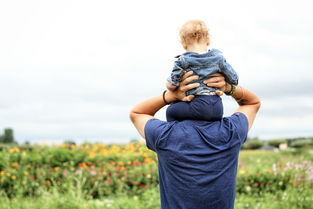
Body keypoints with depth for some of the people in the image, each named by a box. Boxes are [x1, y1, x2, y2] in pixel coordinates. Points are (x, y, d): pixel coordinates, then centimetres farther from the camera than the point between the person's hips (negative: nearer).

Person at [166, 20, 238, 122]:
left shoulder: (182, 61, -4)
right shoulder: (218, 57, 5)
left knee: (171, 111, 14)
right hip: (218, 107, 4)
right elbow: (233, 80, 7)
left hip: (198, 105, -4)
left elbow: (171, 85, -5)